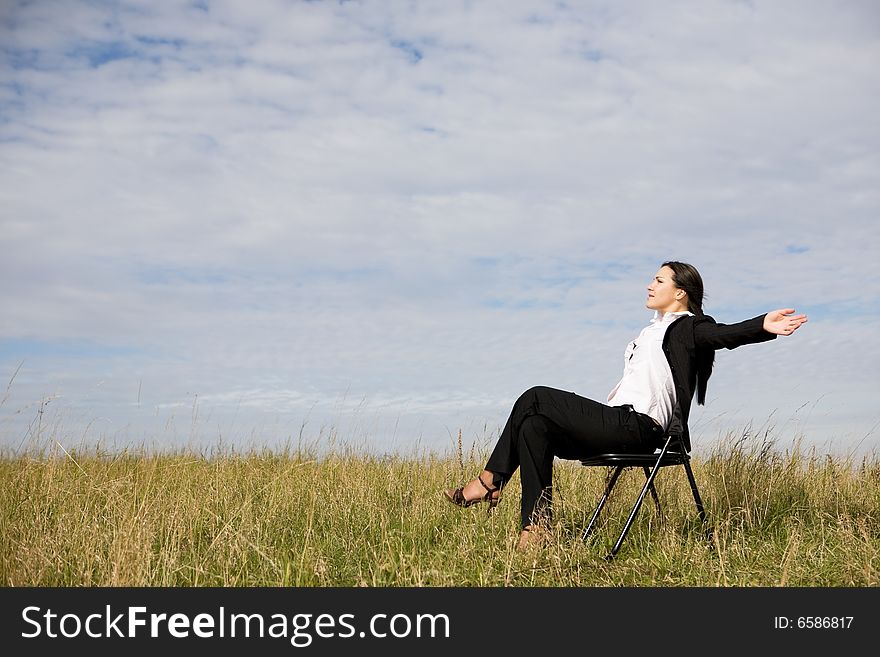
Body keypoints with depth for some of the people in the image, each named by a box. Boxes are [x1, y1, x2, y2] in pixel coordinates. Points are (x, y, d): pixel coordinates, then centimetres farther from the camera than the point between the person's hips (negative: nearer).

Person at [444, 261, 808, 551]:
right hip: (621, 424, 9)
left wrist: (763, 326, -42)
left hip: (636, 426, -9)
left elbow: (726, 334, -24)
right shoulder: (656, 329, 27)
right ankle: (538, 527, -9)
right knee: (534, 427, -7)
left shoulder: (687, 328, -3)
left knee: (535, 398, -11)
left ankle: (489, 481, -2)